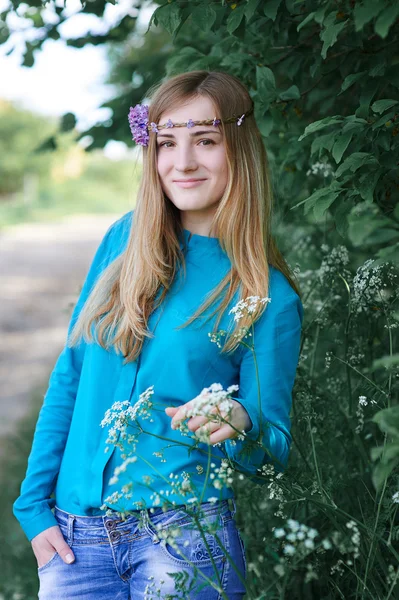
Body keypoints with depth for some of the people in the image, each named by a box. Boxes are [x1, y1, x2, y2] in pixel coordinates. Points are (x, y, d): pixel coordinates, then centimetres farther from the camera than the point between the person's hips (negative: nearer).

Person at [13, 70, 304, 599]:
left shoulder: (268, 297, -3)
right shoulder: (125, 240, 5)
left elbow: (275, 449, 0)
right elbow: (69, 378, 9)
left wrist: (240, 427, -23)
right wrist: (35, 505, 5)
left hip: (185, 539, -3)